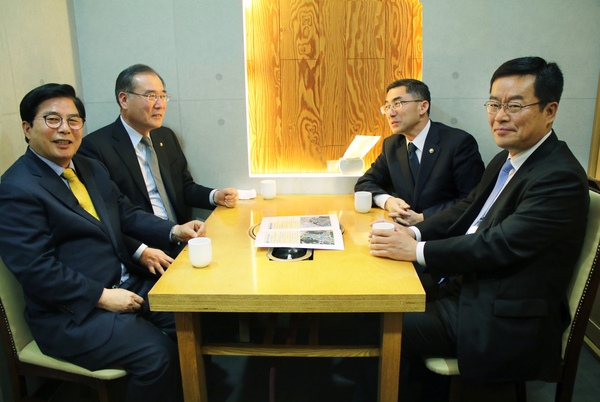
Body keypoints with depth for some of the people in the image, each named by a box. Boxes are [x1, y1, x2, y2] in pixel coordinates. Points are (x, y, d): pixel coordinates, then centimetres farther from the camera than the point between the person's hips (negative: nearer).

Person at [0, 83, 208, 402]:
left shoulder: (92, 169, 13)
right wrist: (102, 296, -20)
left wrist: (174, 230, -4)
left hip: (127, 284, 8)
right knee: (158, 355, -23)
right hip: (73, 311, -7)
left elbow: (127, 214, 13)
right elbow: (35, 268, -18)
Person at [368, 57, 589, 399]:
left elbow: (500, 246, -26)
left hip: (505, 322, -8)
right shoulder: (507, 159, 8)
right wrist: (415, 232, -3)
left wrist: (416, 250, -23)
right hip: (470, 288, 9)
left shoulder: (561, 178, -21)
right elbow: (468, 208, 13)